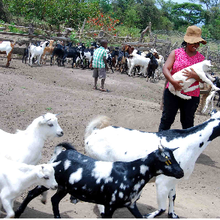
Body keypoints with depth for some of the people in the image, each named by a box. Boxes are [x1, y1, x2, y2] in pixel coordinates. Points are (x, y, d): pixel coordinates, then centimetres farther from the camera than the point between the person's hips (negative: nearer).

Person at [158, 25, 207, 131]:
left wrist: (195, 76, -21)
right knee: (167, 118, 6)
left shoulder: (201, 58, 5)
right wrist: (173, 81, -24)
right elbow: (165, 68, -7)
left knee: (187, 122, 11)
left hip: (191, 96, 1)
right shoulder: (176, 53, 1)